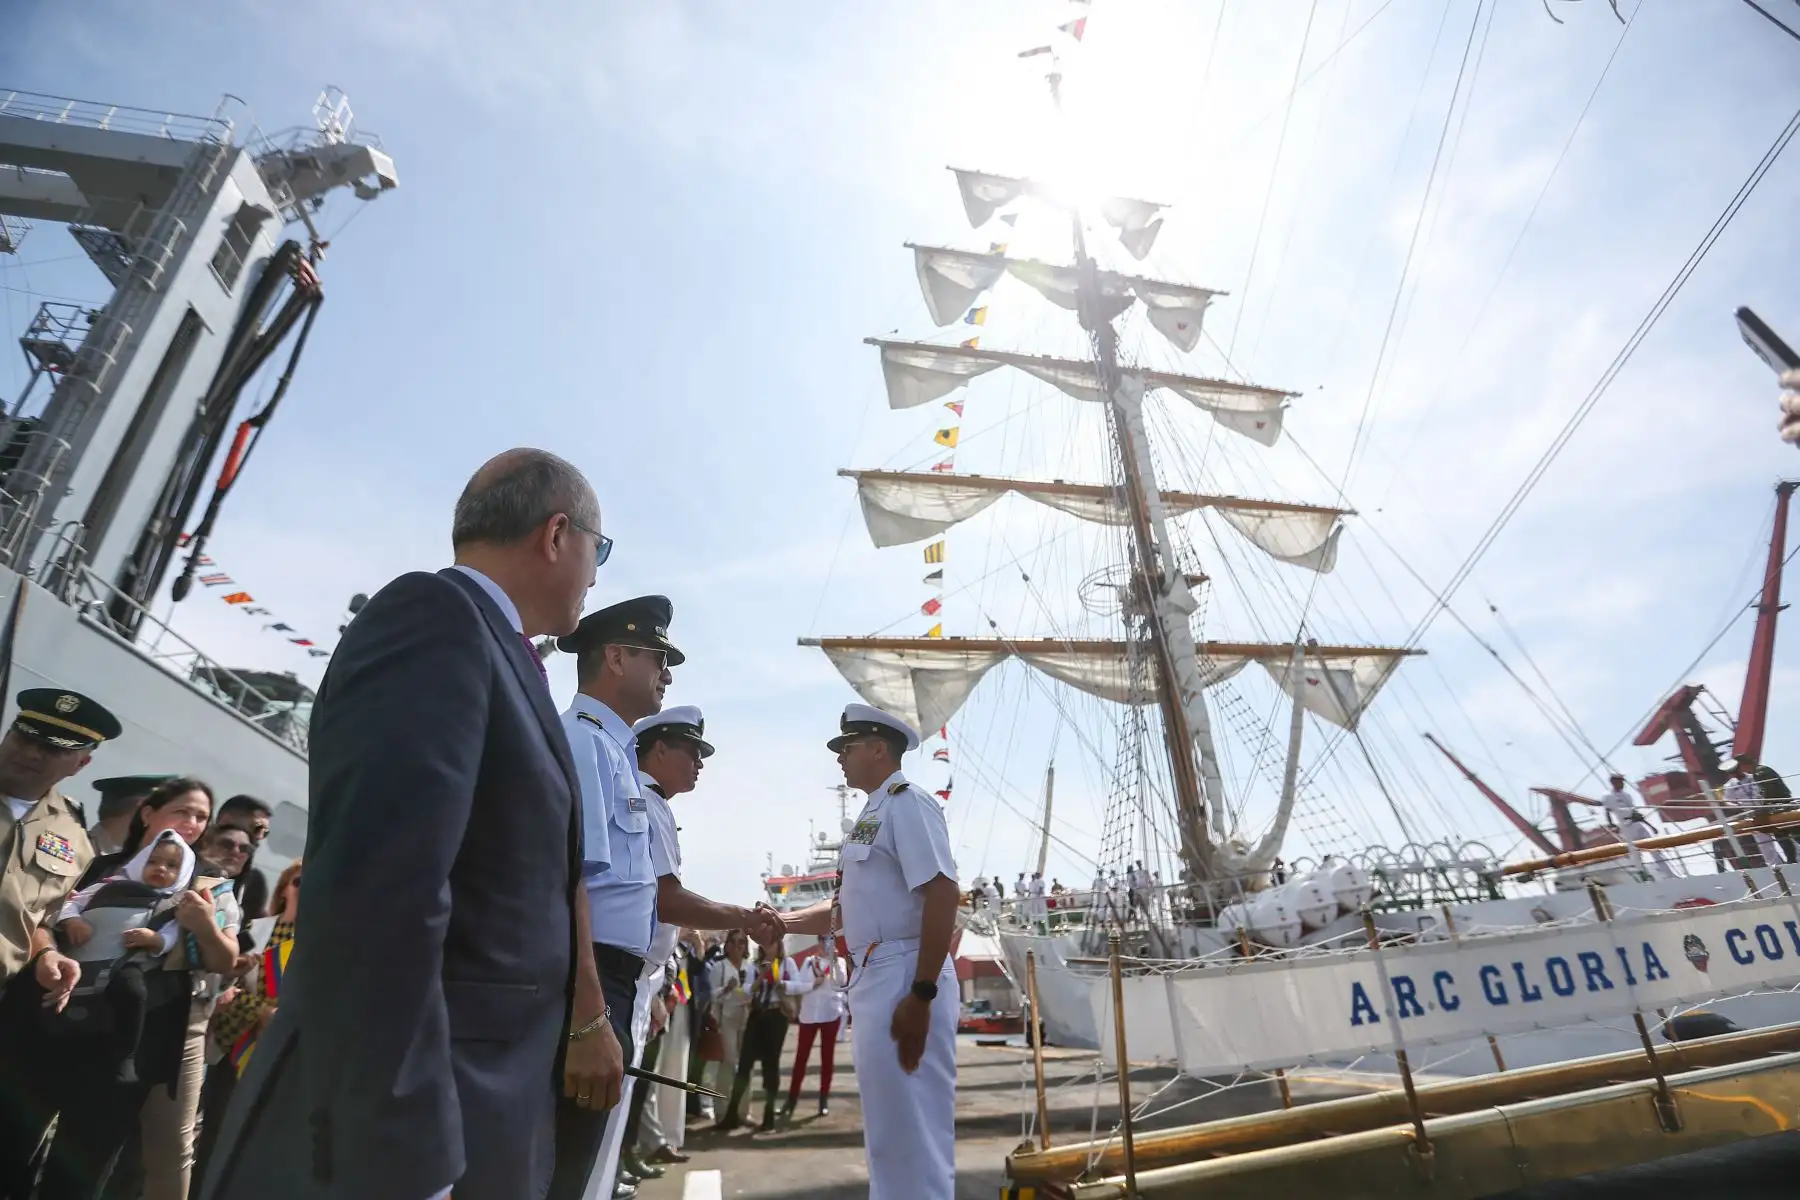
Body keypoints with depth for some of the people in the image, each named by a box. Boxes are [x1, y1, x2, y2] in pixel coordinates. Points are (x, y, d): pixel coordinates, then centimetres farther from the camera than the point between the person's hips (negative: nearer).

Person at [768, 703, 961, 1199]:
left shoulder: (906, 803, -11)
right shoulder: (870, 815, 17)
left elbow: (942, 895, -21)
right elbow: (849, 906, 22)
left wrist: (922, 995, -24)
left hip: (905, 979, -10)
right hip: (872, 980, 10)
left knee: (914, 1130, -2)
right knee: (887, 1127, 19)